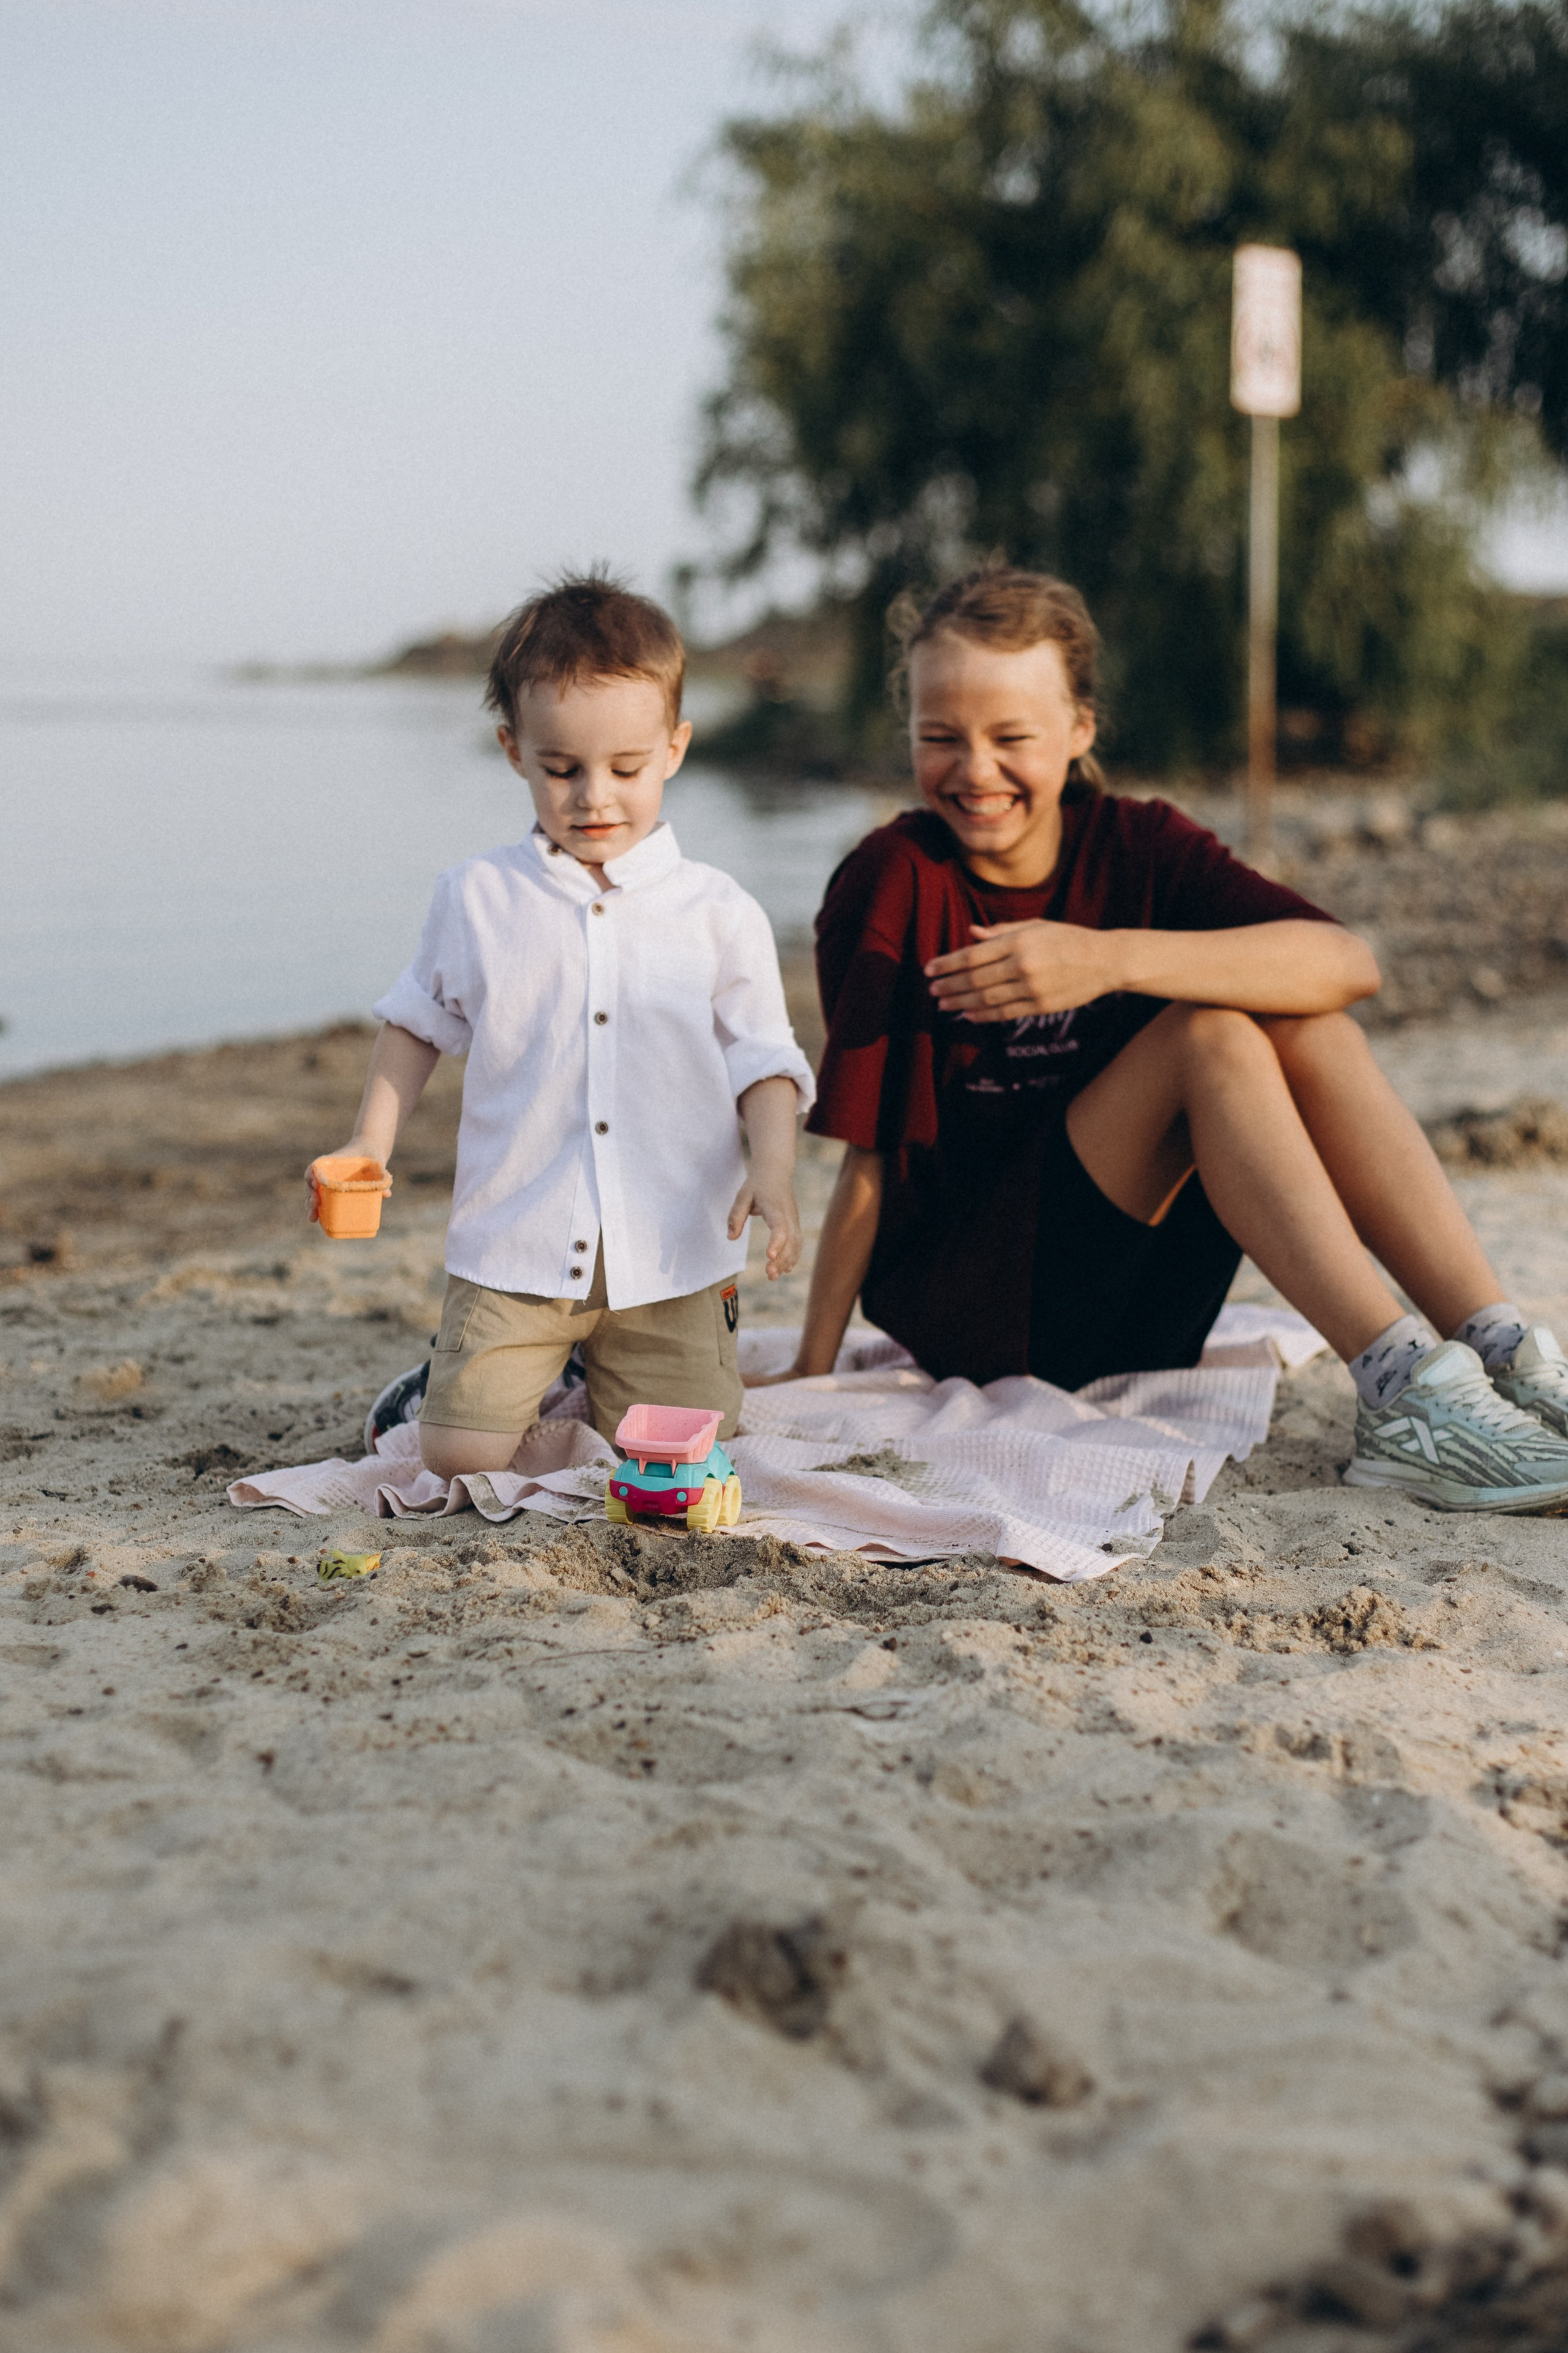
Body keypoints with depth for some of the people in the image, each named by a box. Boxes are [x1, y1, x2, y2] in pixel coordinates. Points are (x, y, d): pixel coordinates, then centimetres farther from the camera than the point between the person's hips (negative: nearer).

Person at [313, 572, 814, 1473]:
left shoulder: (720, 914, 0)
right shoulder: (478, 900, 2)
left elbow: (763, 1062, 2)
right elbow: (422, 1022, 15)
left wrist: (774, 1170, -15)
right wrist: (372, 1140, 4)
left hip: (670, 1254, 0)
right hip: (516, 1250, 0)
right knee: (463, 1456, -10)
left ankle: (597, 1380, 29)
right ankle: (451, 1384, 25)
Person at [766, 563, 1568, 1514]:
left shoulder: (1136, 845, 0)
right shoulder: (895, 883, -10)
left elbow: (1348, 963, -18)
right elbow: (871, 1158, -10)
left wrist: (1110, 959, -31)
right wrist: (812, 1374, -12)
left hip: (1146, 1315, 5)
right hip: (967, 1310, -5)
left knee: (1306, 1027, -16)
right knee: (1209, 1033, -23)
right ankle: (1403, 1393, -33)